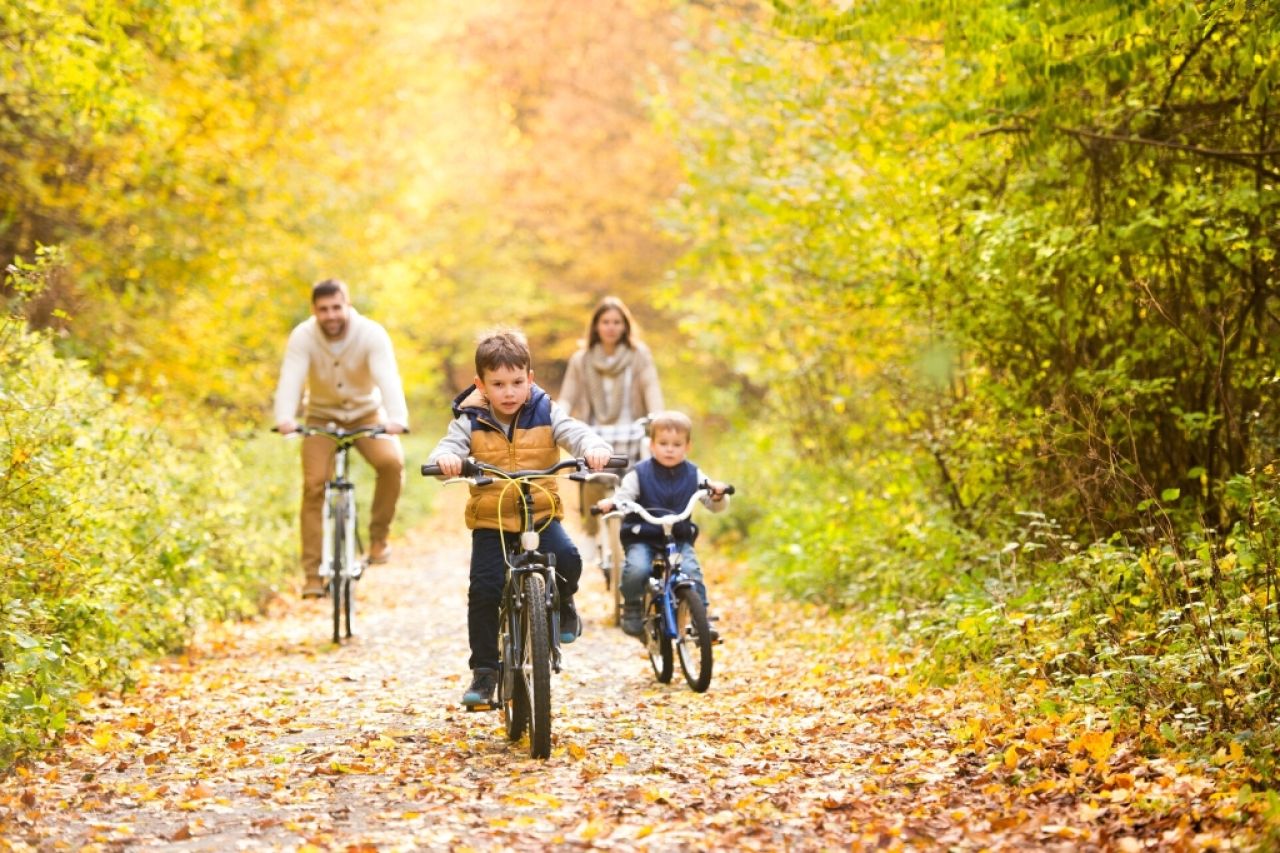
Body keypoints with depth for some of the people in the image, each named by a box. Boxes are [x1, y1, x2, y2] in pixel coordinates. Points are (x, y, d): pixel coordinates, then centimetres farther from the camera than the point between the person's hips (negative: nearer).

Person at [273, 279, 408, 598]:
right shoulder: (303, 336, -19)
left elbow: (387, 377, -34)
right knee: (314, 485, -15)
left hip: (366, 413, 0)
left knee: (391, 461, -27)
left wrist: (397, 418, -52)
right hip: (322, 417, 1)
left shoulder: (372, 334, -21)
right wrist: (284, 418, -52)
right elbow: (290, 379, -32)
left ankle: (379, 536, -6)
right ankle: (313, 574, -8)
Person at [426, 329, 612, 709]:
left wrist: (594, 448, -38)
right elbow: (446, 449, -13)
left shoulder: (545, 414, -2)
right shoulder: (471, 422, -2)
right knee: (483, 591, -10)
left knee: (567, 559, -27)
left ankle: (562, 601, 8)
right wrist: (445, 459, -39)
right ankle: (484, 671, 5)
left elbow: (575, 432, -14)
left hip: (541, 513, 0)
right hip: (490, 520, 0)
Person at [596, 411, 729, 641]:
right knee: (637, 569, -30)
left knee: (691, 571, -26)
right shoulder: (639, 474, 0)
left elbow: (715, 507, 5)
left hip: (680, 539, 1)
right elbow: (622, 497, -8)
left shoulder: (693, 475, 6)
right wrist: (609, 503, -31)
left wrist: (718, 495, -17)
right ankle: (631, 607, -2)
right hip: (642, 538, -1)